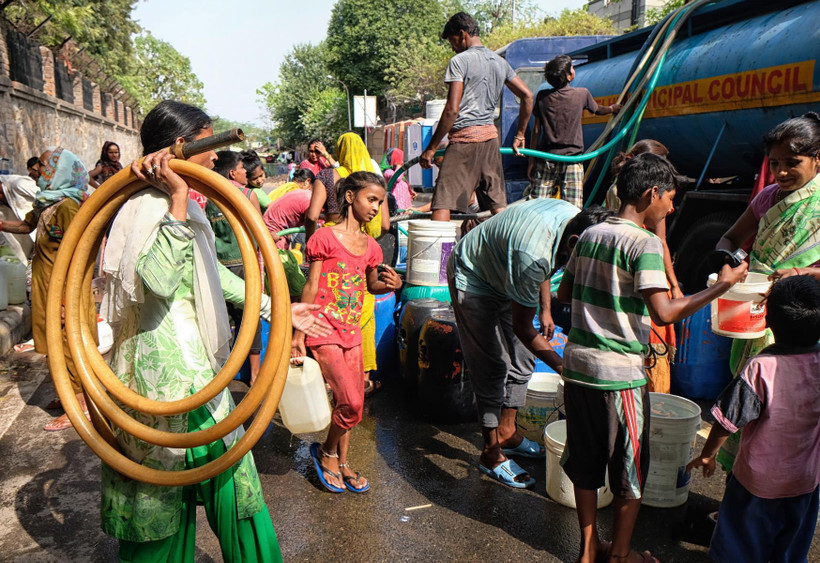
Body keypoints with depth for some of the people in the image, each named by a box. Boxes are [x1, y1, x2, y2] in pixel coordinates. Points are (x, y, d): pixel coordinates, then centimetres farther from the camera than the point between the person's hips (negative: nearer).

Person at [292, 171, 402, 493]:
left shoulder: (370, 246, 8)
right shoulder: (325, 237, -9)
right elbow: (311, 287, -8)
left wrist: (392, 284, -1)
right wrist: (299, 333, -10)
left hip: (351, 331, 6)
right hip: (323, 331, -6)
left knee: (353, 405, 11)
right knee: (350, 402, -9)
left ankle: (342, 461, 30)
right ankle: (327, 452, 17)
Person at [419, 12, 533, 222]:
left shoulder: (459, 61, -5)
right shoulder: (500, 62, 15)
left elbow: (452, 110, -13)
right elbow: (527, 96, 17)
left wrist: (431, 148, -8)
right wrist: (519, 136, 22)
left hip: (464, 137, -7)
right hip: (490, 136, 7)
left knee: (442, 204, -9)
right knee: (499, 206, 11)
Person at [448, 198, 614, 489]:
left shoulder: (575, 218, -16)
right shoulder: (533, 253, -41)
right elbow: (522, 329, -30)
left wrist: (545, 310, 5)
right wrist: (563, 367, -29)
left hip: (503, 274, 9)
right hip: (472, 279, -8)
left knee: (522, 359, 9)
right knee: (493, 367, -8)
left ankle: (506, 433, 25)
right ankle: (491, 453, 5)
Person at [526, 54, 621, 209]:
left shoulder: (542, 96, 2)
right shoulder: (582, 94, 0)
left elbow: (536, 131, 4)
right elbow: (598, 110, 20)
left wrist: (532, 160, 9)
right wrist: (613, 108, 43)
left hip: (546, 158, 2)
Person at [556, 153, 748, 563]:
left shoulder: (589, 234, 7)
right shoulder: (644, 242, -14)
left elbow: (563, 293, 14)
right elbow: (663, 313, -22)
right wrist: (721, 286, -13)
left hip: (578, 364, 7)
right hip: (620, 373, -7)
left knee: (585, 462, 18)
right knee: (630, 471, 13)